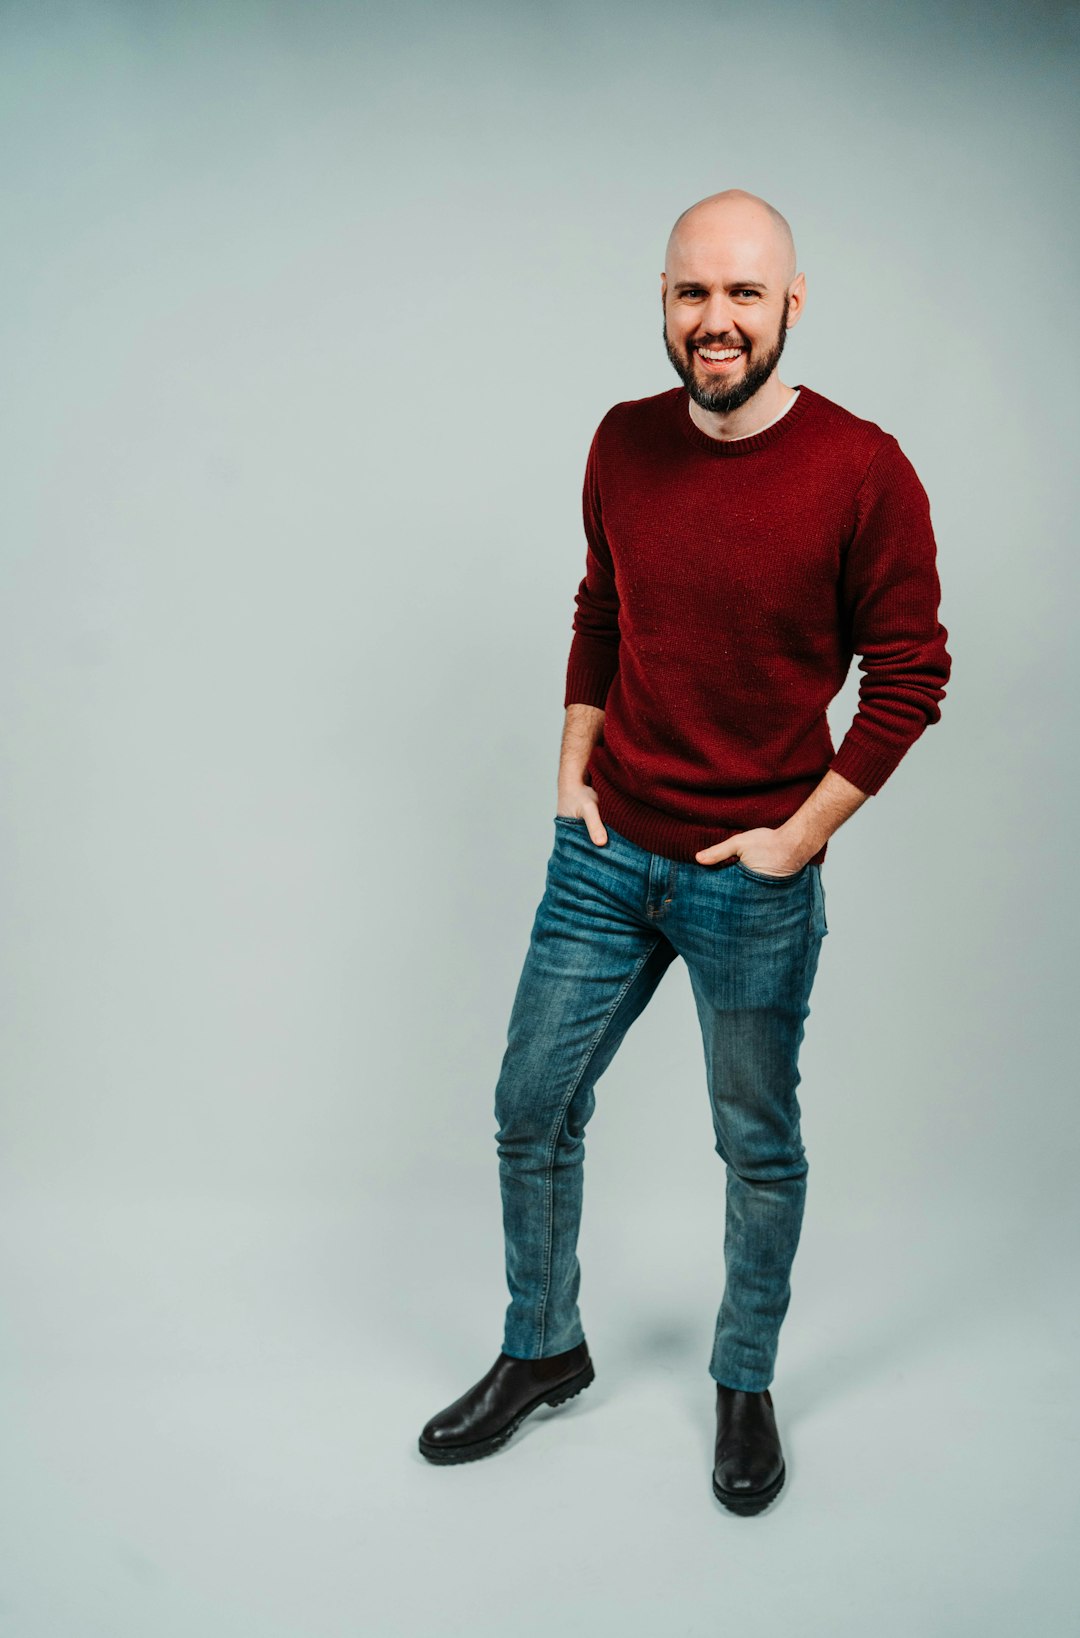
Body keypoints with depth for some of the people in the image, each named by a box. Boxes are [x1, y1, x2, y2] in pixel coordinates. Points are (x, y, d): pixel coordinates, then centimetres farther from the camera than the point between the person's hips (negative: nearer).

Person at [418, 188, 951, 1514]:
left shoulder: (862, 471, -13)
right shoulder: (624, 445, 0)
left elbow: (909, 674, -8)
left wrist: (801, 836, -11)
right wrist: (575, 767, 5)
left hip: (754, 882, -4)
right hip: (604, 854, 4)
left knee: (759, 1147, 12)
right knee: (532, 1111, 12)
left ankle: (745, 1388, 36)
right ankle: (542, 1352, 36)